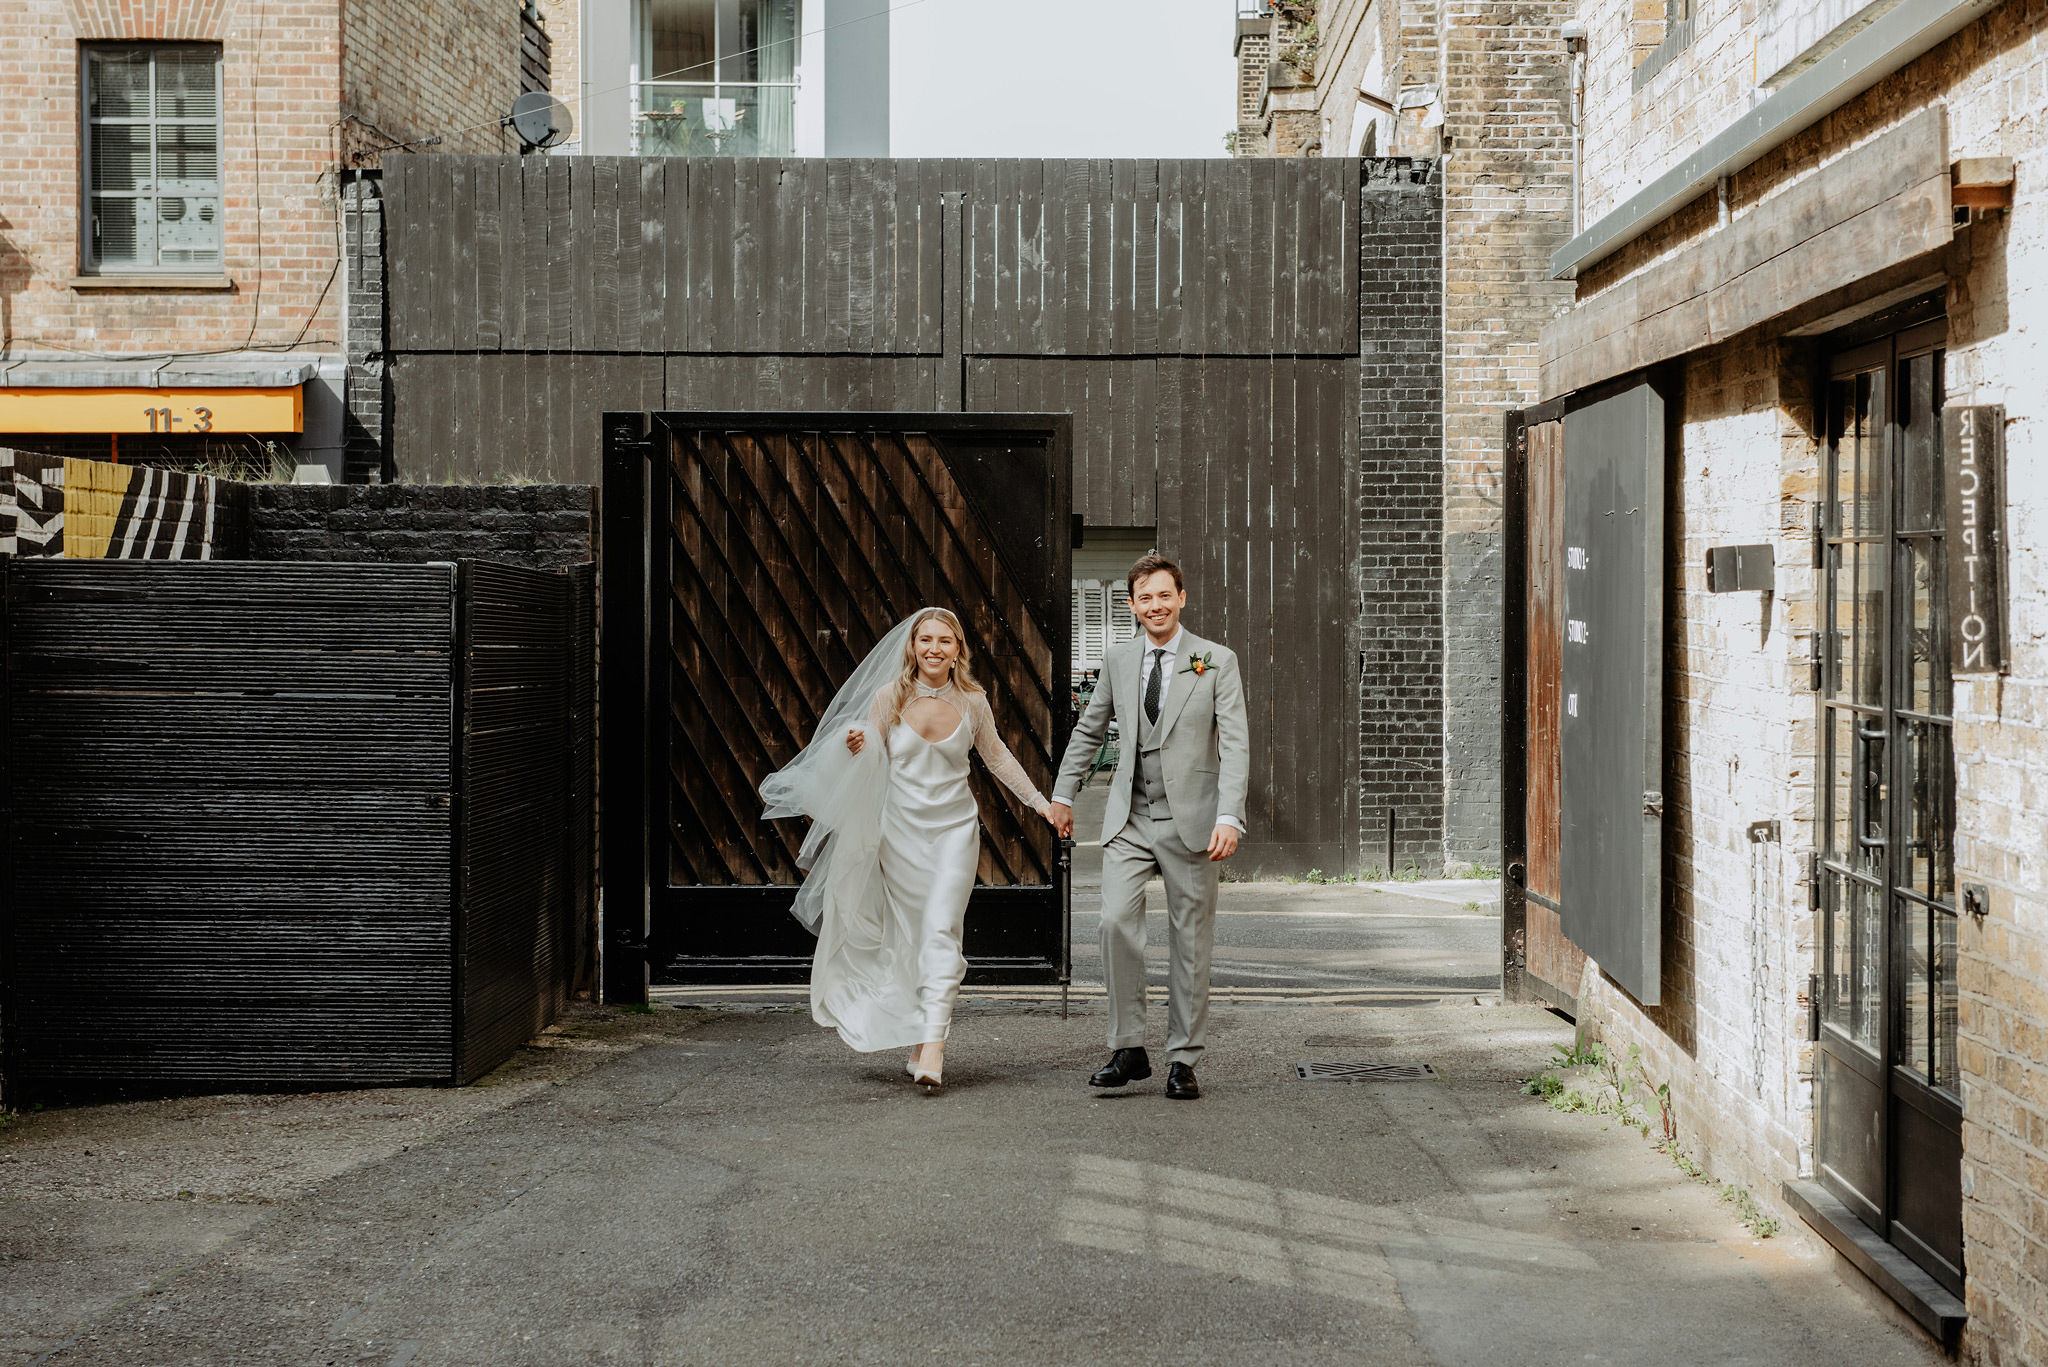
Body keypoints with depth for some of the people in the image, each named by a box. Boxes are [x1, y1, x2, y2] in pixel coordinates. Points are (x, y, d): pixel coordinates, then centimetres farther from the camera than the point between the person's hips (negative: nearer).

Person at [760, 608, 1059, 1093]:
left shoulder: (972, 702, -1)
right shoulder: (889, 698, -4)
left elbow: (996, 755, 15)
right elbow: (873, 762, 3)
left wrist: (1038, 800, 19)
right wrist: (856, 750, -20)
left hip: (954, 828, -1)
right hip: (901, 829, 1)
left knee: (940, 932, -13)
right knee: (908, 938, 5)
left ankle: (932, 1049, -19)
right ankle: (920, 1042, 18)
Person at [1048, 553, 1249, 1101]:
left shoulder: (1217, 662, -1)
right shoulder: (1117, 662, 9)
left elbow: (1235, 744, -7)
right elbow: (1088, 730, 23)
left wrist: (1229, 817, -18)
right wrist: (1063, 794, 25)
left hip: (1191, 821, -2)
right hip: (1129, 820, 2)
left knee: (1190, 941, 3)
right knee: (1115, 921, -14)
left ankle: (1183, 1061, 12)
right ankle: (1128, 1049, -3)